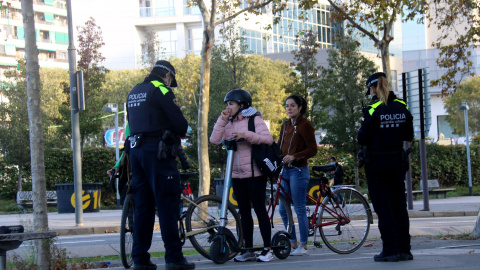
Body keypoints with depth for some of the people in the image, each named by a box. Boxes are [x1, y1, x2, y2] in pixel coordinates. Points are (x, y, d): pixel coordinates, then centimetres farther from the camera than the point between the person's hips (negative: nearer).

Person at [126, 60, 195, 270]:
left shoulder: (134, 92, 19)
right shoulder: (161, 90, -6)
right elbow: (179, 122, -10)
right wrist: (180, 132, 11)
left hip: (135, 150, 8)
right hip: (157, 152, -8)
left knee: (142, 206, 9)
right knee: (167, 205, -5)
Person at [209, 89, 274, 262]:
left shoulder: (254, 120, -2)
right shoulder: (229, 124, 14)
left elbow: (268, 139, -15)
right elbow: (215, 140, 0)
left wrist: (246, 135, -21)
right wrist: (222, 120, -3)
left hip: (255, 173, -6)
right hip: (237, 175, 6)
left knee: (259, 209, -4)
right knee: (244, 212, 8)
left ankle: (267, 249, 1)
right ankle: (248, 250, 12)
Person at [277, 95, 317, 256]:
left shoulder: (305, 125, -7)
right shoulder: (285, 125, 15)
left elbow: (312, 149, -12)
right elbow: (279, 147, 16)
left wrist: (294, 156, -24)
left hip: (299, 171, -8)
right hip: (286, 170, 8)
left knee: (300, 209, -5)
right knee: (283, 209, 8)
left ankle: (303, 246, 2)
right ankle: (293, 243, 18)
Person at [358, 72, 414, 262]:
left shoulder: (373, 109, -14)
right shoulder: (402, 108, 2)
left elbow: (362, 139, -12)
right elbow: (409, 136, 9)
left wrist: (362, 130, 6)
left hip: (376, 163, -5)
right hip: (397, 162, 5)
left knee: (383, 207, 0)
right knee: (399, 205, 11)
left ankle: (391, 250, -1)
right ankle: (404, 249, 12)